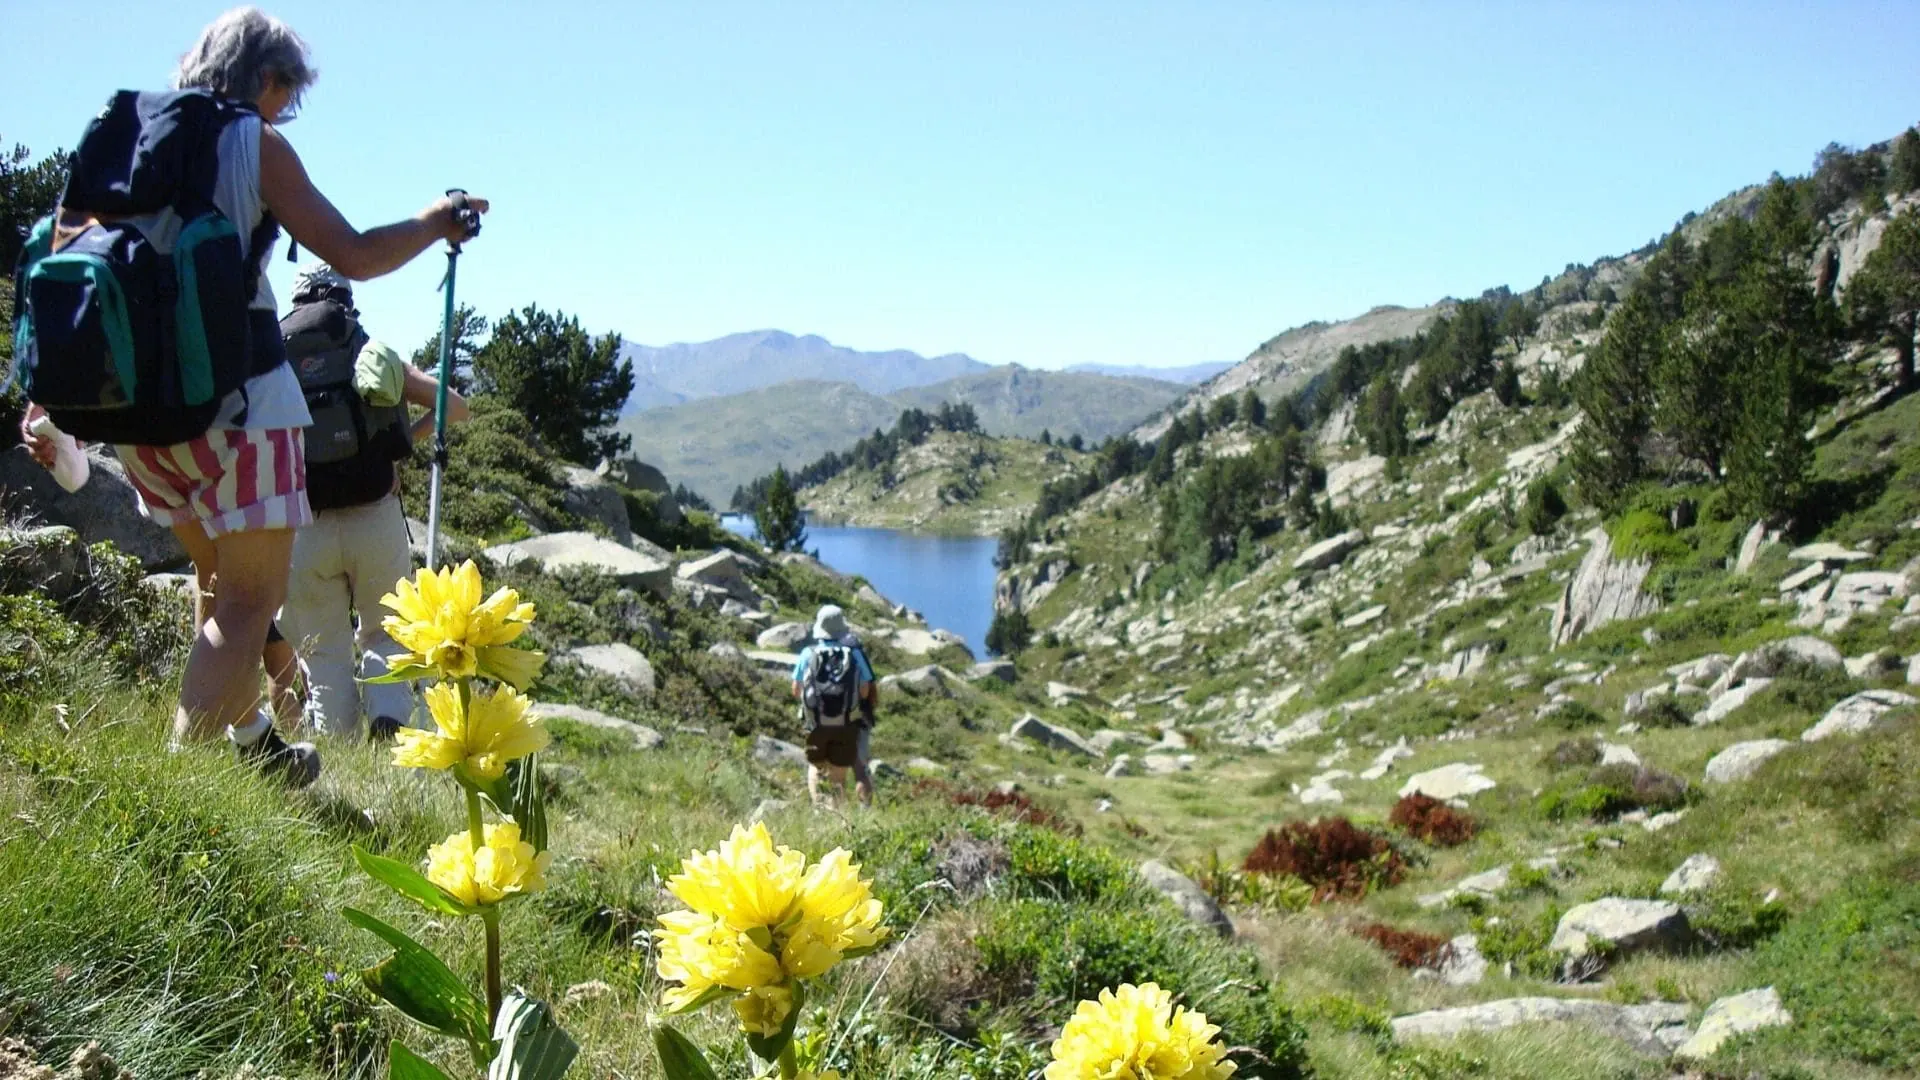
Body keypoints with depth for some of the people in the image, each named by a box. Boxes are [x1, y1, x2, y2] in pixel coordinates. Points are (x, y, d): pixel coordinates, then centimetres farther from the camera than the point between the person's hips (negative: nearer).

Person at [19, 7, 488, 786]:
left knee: (217, 577, 23)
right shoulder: (254, 145, -4)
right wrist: (435, 223, 13)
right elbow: (354, 255, -5)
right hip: (238, 399, -7)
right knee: (251, 598, -2)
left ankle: (252, 743, 31)